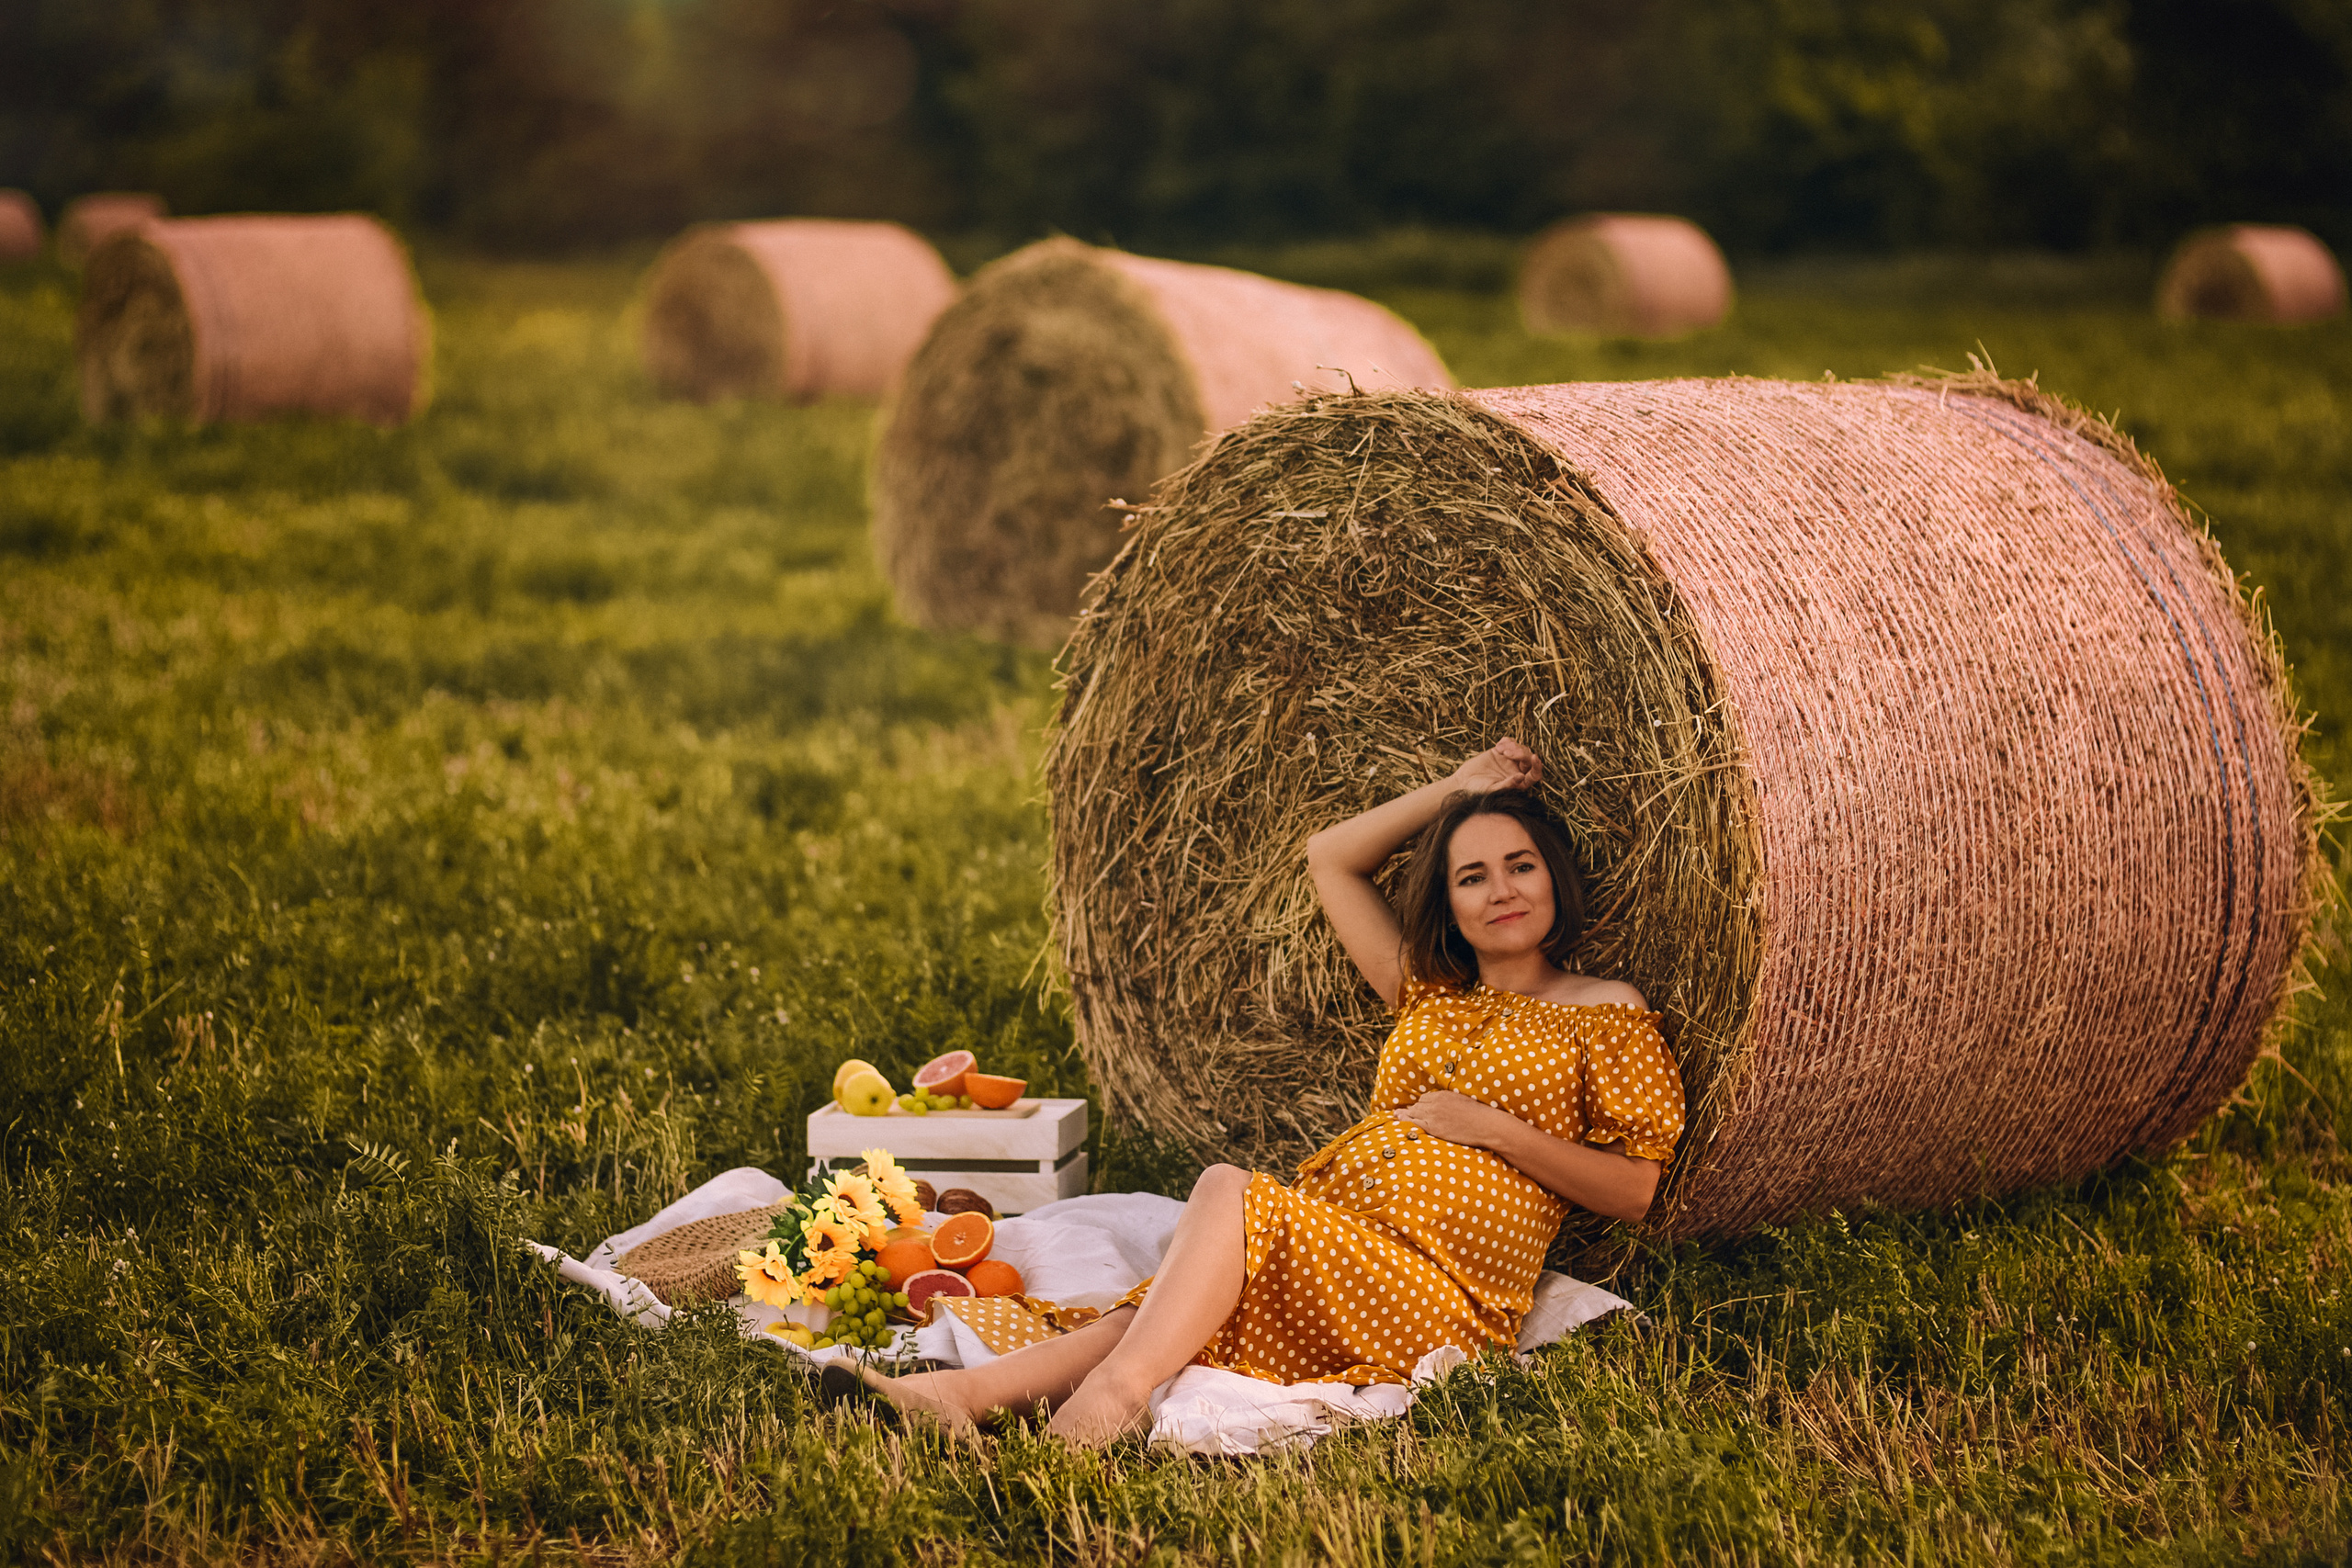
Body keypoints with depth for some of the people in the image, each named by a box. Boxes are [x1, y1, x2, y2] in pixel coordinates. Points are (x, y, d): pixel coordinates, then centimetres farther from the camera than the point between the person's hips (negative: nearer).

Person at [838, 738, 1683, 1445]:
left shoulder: (1606, 1012, 9)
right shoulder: (1429, 993, 23)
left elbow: (1634, 1190, 4)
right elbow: (1328, 856, 30)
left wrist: (1497, 1127, -5)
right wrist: (1455, 790, 25)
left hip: (1443, 1295, -5)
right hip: (1326, 1237, 5)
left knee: (1228, 1189, -31)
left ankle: (1115, 1392, -50)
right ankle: (972, 1392, -48)